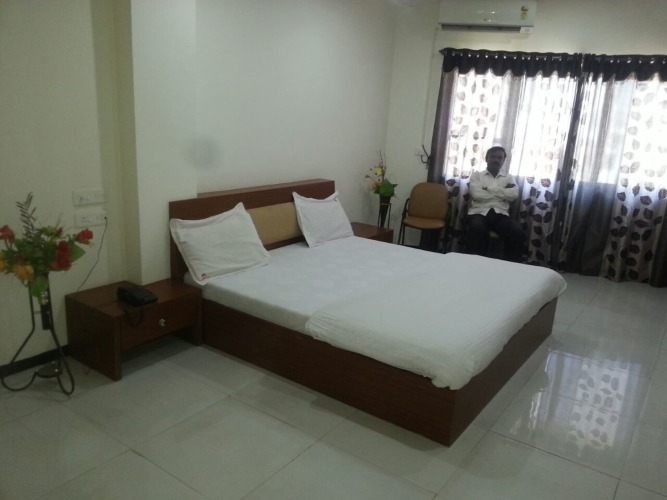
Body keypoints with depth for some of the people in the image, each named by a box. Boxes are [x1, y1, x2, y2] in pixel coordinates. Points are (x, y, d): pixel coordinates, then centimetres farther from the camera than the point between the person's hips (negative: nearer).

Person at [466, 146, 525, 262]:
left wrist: (488, 189, -2)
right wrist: (503, 192, 4)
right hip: (479, 212, -2)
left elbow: (513, 194, 0)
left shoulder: (509, 178, 21)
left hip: (501, 214, 2)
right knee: (478, 230, -38)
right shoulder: (476, 175, 15)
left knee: (518, 232, -28)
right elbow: (476, 194, -4)